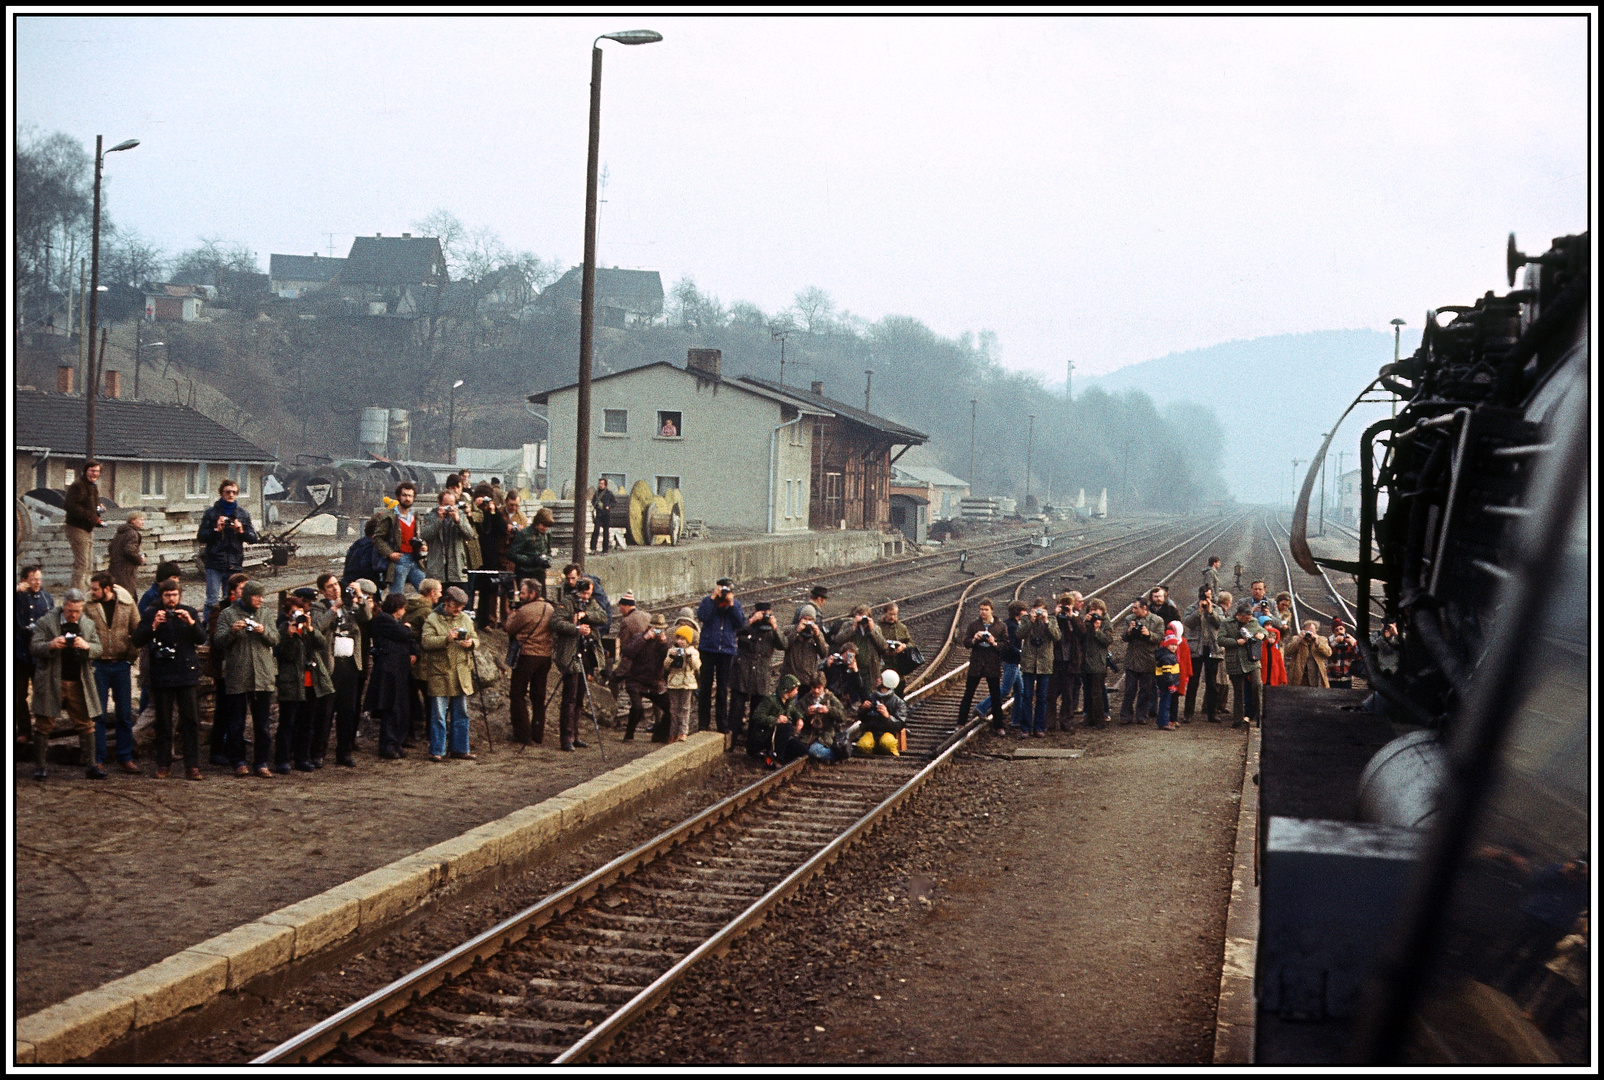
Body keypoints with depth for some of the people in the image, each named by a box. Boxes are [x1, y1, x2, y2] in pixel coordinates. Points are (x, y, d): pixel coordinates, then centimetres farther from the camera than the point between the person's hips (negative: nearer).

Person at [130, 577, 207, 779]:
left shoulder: (190, 613, 10)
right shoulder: (152, 614, 6)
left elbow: (202, 639, 2)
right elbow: (137, 640, -3)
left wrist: (191, 622, -15)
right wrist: (153, 626, -18)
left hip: (186, 673, 1)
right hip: (162, 675, -1)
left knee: (190, 720, -4)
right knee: (163, 722, 3)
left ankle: (192, 766, -3)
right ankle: (164, 765, 10)